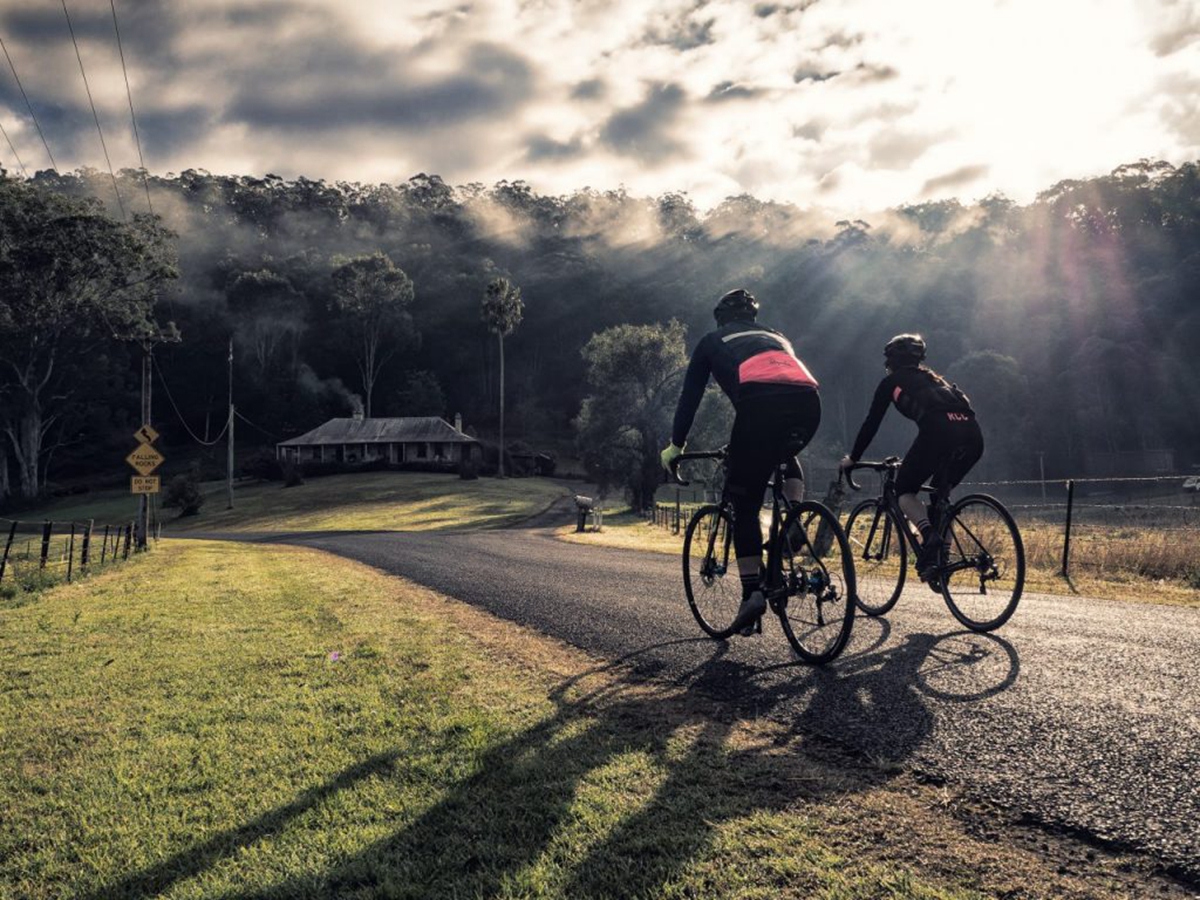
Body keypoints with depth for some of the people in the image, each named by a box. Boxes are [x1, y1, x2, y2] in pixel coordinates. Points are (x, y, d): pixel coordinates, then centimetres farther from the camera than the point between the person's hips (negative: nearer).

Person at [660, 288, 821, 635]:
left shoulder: (712, 342, 30)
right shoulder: (777, 337, 41)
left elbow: (690, 396, 28)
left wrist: (676, 445, 38)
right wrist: (785, 442, 60)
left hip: (760, 403, -4)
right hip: (808, 402, 4)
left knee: (746, 504, 9)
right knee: (786, 458, 37)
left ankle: (752, 592, 2)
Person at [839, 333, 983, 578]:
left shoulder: (892, 381, 22)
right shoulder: (932, 377, 38)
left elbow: (871, 423, 22)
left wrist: (852, 458, 34)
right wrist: (916, 460, 57)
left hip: (939, 432, -6)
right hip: (973, 434, 6)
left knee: (904, 490, 12)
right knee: (941, 494, 26)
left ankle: (929, 534, -16)